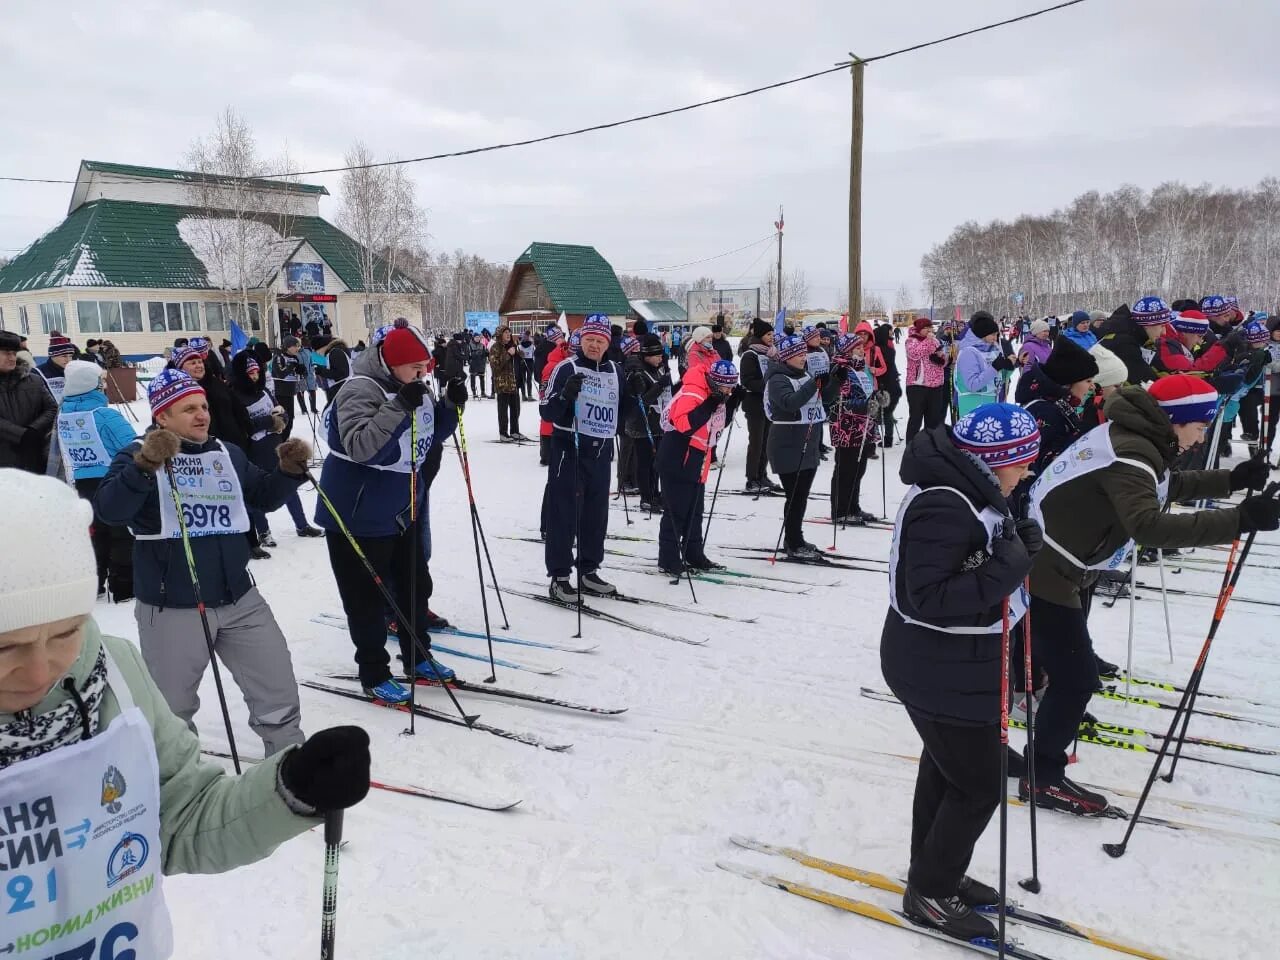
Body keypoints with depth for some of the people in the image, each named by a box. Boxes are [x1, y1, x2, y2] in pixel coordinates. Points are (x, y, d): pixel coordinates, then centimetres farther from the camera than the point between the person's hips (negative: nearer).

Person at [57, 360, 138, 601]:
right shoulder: (105, 415, -21)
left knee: (95, 529, 18)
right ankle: (124, 588, 7)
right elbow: (132, 448, -19)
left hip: (83, 482, 7)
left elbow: (66, 450, 14)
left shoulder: (63, 415, 2)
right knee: (122, 532, 3)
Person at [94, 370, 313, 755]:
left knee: (278, 693, 11)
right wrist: (145, 465, -39)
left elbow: (264, 496, 19)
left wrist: (290, 470, 0)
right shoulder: (138, 456, -8)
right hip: (171, 607, -4)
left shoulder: (228, 454, 9)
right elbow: (109, 510, -24)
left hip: (240, 600, 5)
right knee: (172, 708, 13)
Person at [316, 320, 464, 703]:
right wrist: (399, 407, -40)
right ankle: (374, 675, 15)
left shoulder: (415, 388, 3)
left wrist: (450, 404, -5)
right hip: (359, 516, -8)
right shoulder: (359, 391, -22)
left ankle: (418, 658, 33)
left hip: (404, 511, 9)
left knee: (416, 585, 17)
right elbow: (360, 447, -34)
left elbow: (430, 436, 13)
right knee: (367, 599, 3)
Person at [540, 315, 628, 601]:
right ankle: (559, 577, 4)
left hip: (601, 451, 6)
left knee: (596, 515, 12)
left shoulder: (615, 371, 10)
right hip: (569, 450, -6)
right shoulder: (566, 368, -7)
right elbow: (547, 412, -11)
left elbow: (624, 409, 18)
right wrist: (566, 394, -29)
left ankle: (588, 571, 25)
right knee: (564, 515, -4)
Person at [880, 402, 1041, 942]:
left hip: (956, 665, 10)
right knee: (979, 786, 3)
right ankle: (928, 894, 22)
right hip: (946, 675, -10)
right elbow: (931, 599, -31)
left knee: (946, 770, 23)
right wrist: (1005, 568, -32)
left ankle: (935, 874, 42)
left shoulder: (968, 489, 3)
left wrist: (1017, 546, -2)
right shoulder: (943, 507, -29)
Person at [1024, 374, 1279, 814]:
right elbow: (1150, 526, -37)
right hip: (1045, 574, -10)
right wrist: (1238, 520, -37)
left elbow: (1170, 484, 24)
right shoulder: (1129, 455, -24)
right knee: (1078, 677, -1)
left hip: (1039, 564, 10)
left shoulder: (1131, 436, 7)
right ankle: (1044, 777, 13)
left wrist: (1231, 480, 13)